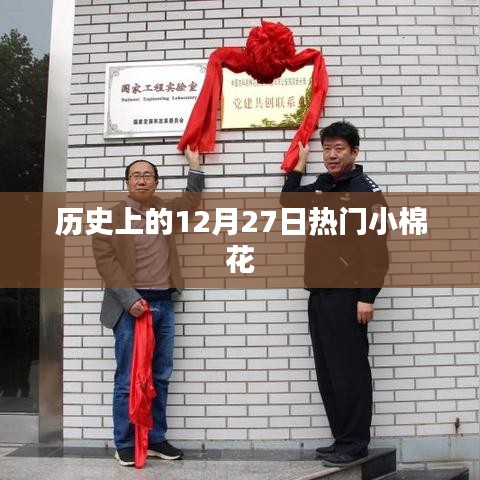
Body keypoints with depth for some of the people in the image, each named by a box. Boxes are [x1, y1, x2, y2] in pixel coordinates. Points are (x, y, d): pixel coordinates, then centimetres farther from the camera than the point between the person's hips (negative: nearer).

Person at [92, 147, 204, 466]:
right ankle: (125, 444, 13)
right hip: (131, 304, -5)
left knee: (160, 377, 10)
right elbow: (105, 260, -9)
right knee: (128, 379, -1)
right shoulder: (112, 216, -1)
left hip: (164, 303, 5)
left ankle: (155, 438, 22)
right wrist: (130, 299, -18)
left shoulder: (164, 210, 15)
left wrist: (194, 164, 24)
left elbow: (192, 199, 30)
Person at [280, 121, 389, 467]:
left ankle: (355, 444, 10)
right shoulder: (319, 187, 15)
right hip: (319, 295, 8)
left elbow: (377, 249, -12)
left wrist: (367, 297, -17)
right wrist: (298, 167, 24)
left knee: (349, 372, -1)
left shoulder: (366, 190, -5)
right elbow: (287, 206, 31)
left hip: (347, 296, -7)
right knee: (328, 374, 11)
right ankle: (342, 440, 22)